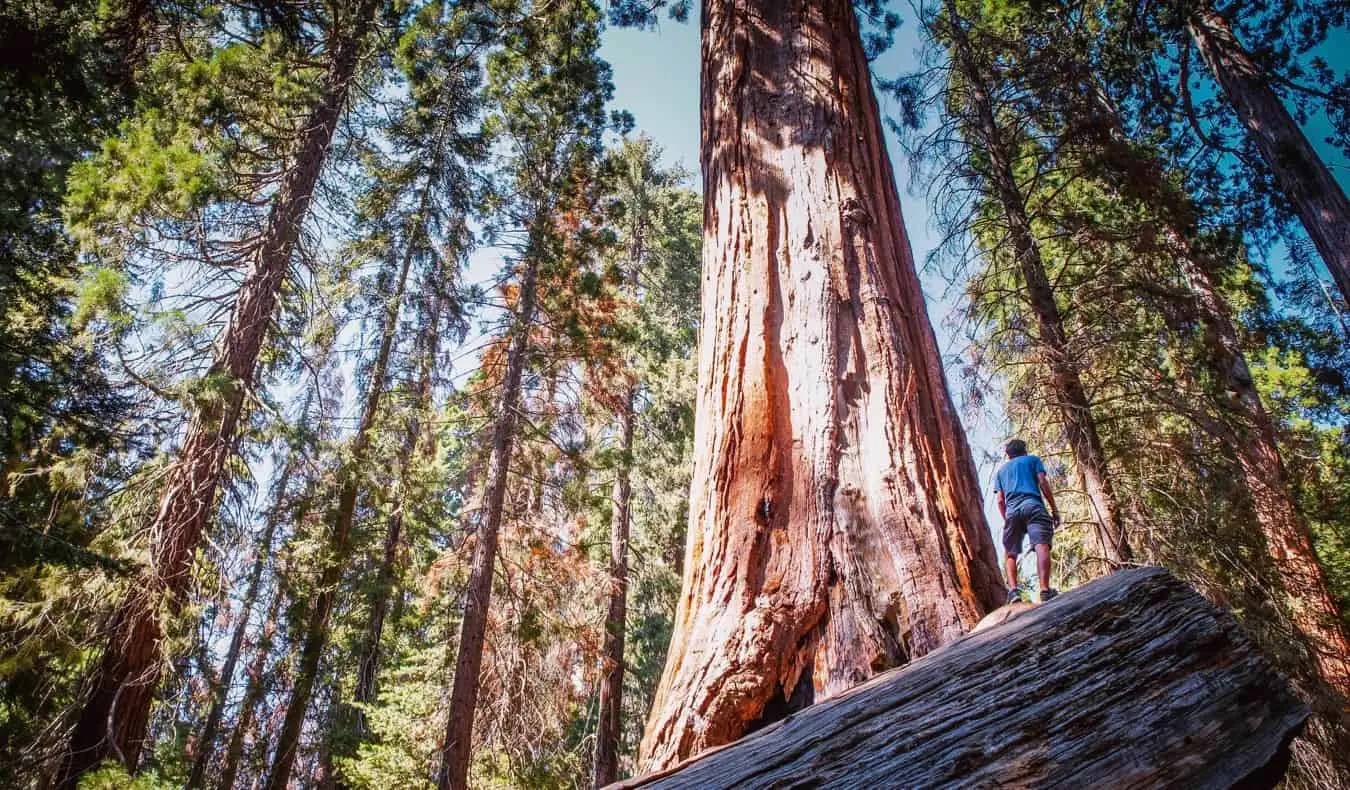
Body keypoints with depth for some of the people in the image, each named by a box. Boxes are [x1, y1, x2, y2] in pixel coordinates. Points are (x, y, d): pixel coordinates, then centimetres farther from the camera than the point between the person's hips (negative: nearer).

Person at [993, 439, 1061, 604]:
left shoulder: (1001, 470, 29)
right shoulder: (1033, 459, 22)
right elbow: (1043, 482, 6)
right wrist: (1054, 508, 7)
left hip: (1012, 511, 3)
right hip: (1033, 506, -3)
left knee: (1010, 554, 8)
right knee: (1041, 546, -17)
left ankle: (1013, 589, -14)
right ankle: (1045, 590, -34)